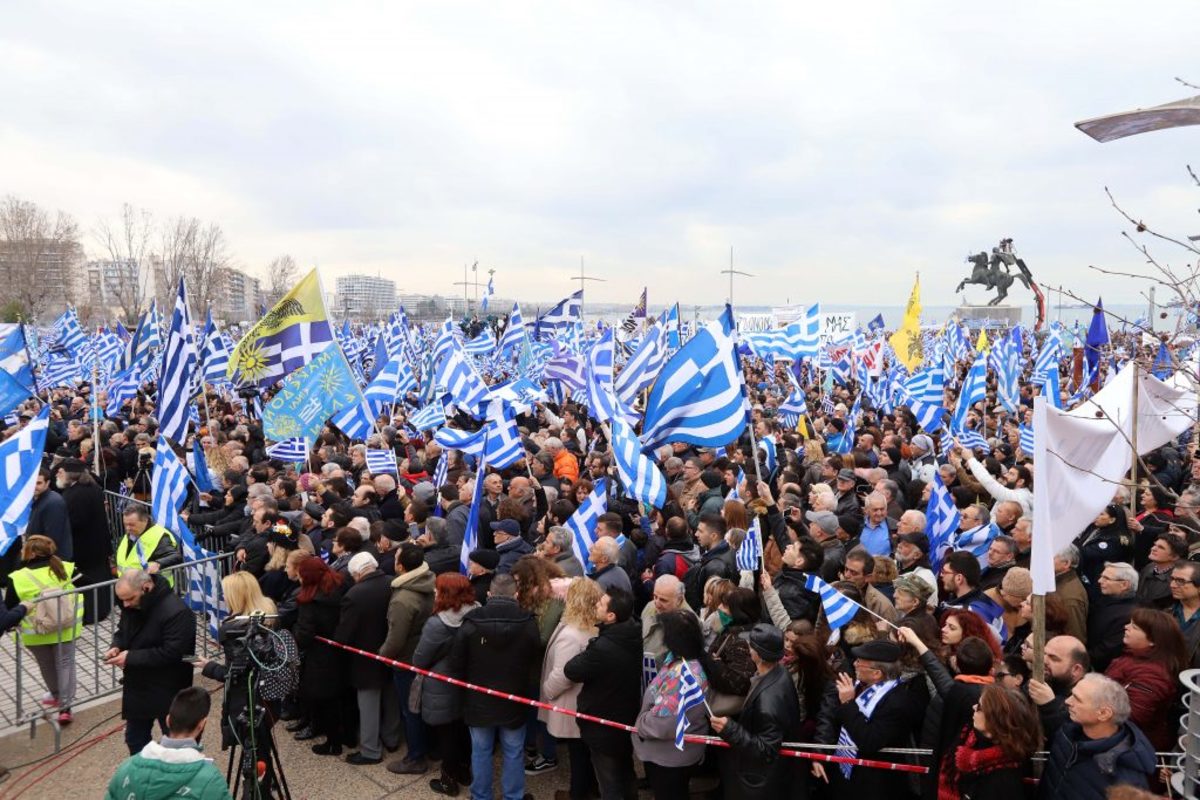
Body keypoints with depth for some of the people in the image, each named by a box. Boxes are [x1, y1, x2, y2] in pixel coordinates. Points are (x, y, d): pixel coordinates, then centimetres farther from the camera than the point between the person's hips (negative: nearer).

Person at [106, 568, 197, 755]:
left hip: (168, 691, -8)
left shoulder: (177, 612, -29)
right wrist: (116, 646, -8)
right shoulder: (131, 605, -2)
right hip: (137, 687, 8)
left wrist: (131, 657, -26)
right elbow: (123, 630, 15)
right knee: (134, 739, 21)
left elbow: (172, 653, -29)